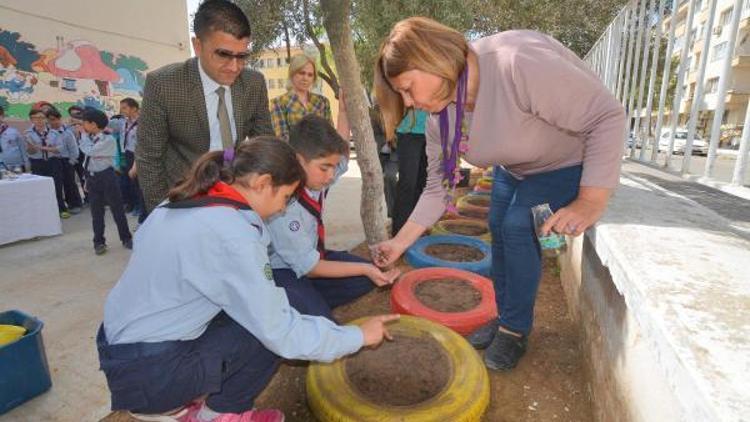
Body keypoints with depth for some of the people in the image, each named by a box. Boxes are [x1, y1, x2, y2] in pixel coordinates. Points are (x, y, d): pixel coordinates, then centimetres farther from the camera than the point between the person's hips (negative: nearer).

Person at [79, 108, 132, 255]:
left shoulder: (108, 139, -13)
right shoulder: (91, 139, 8)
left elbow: (89, 151, -23)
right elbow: (87, 156, 12)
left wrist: (84, 135, -9)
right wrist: (87, 179, 12)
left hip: (106, 177, -6)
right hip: (92, 178, 6)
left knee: (117, 208, 3)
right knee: (96, 212, 11)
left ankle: (126, 238, 16)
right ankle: (99, 242, 21)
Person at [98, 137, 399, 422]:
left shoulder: (183, 206, 1)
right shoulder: (232, 232, -25)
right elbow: (279, 332, -23)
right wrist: (358, 336, -10)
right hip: (148, 373, -8)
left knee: (256, 315, 10)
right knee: (272, 333, -9)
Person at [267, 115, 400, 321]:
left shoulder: (317, 178, -11)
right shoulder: (283, 205, -29)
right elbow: (309, 267, -22)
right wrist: (364, 269, -25)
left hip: (308, 259, 8)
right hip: (279, 272, -7)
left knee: (366, 279, -3)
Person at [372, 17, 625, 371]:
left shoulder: (517, 63, -38)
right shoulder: (440, 116, -13)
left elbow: (607, 117, -32)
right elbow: (438, 186, -6)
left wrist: (591, 203, -33)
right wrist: (401, 242, -8)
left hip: (570, 161, -7)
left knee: (517, 226, -19)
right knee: (498, 226, 4)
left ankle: (516, 330, 2)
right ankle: (506, 318, 23)